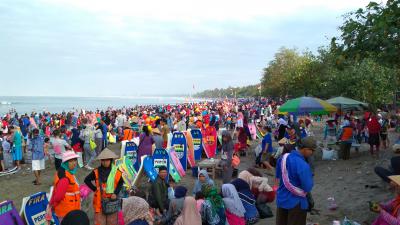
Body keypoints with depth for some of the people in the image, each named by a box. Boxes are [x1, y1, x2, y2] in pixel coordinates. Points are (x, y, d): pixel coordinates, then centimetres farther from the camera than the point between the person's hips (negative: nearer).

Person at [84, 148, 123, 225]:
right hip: (100, 201, 0)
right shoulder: (96, 171, -3)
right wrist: (95, 188, -4)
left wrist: (116, 193, -5)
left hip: (112, 200, 0)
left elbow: (120, 183, 9)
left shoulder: (116, 172, -4)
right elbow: (87, 180, 7)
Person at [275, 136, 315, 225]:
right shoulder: (303, 165, -27)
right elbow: (308, 188, -21)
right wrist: (309, 176, -5)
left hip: (281, 199, 6)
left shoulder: (284, 157, -3)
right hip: (296, 202, -6)